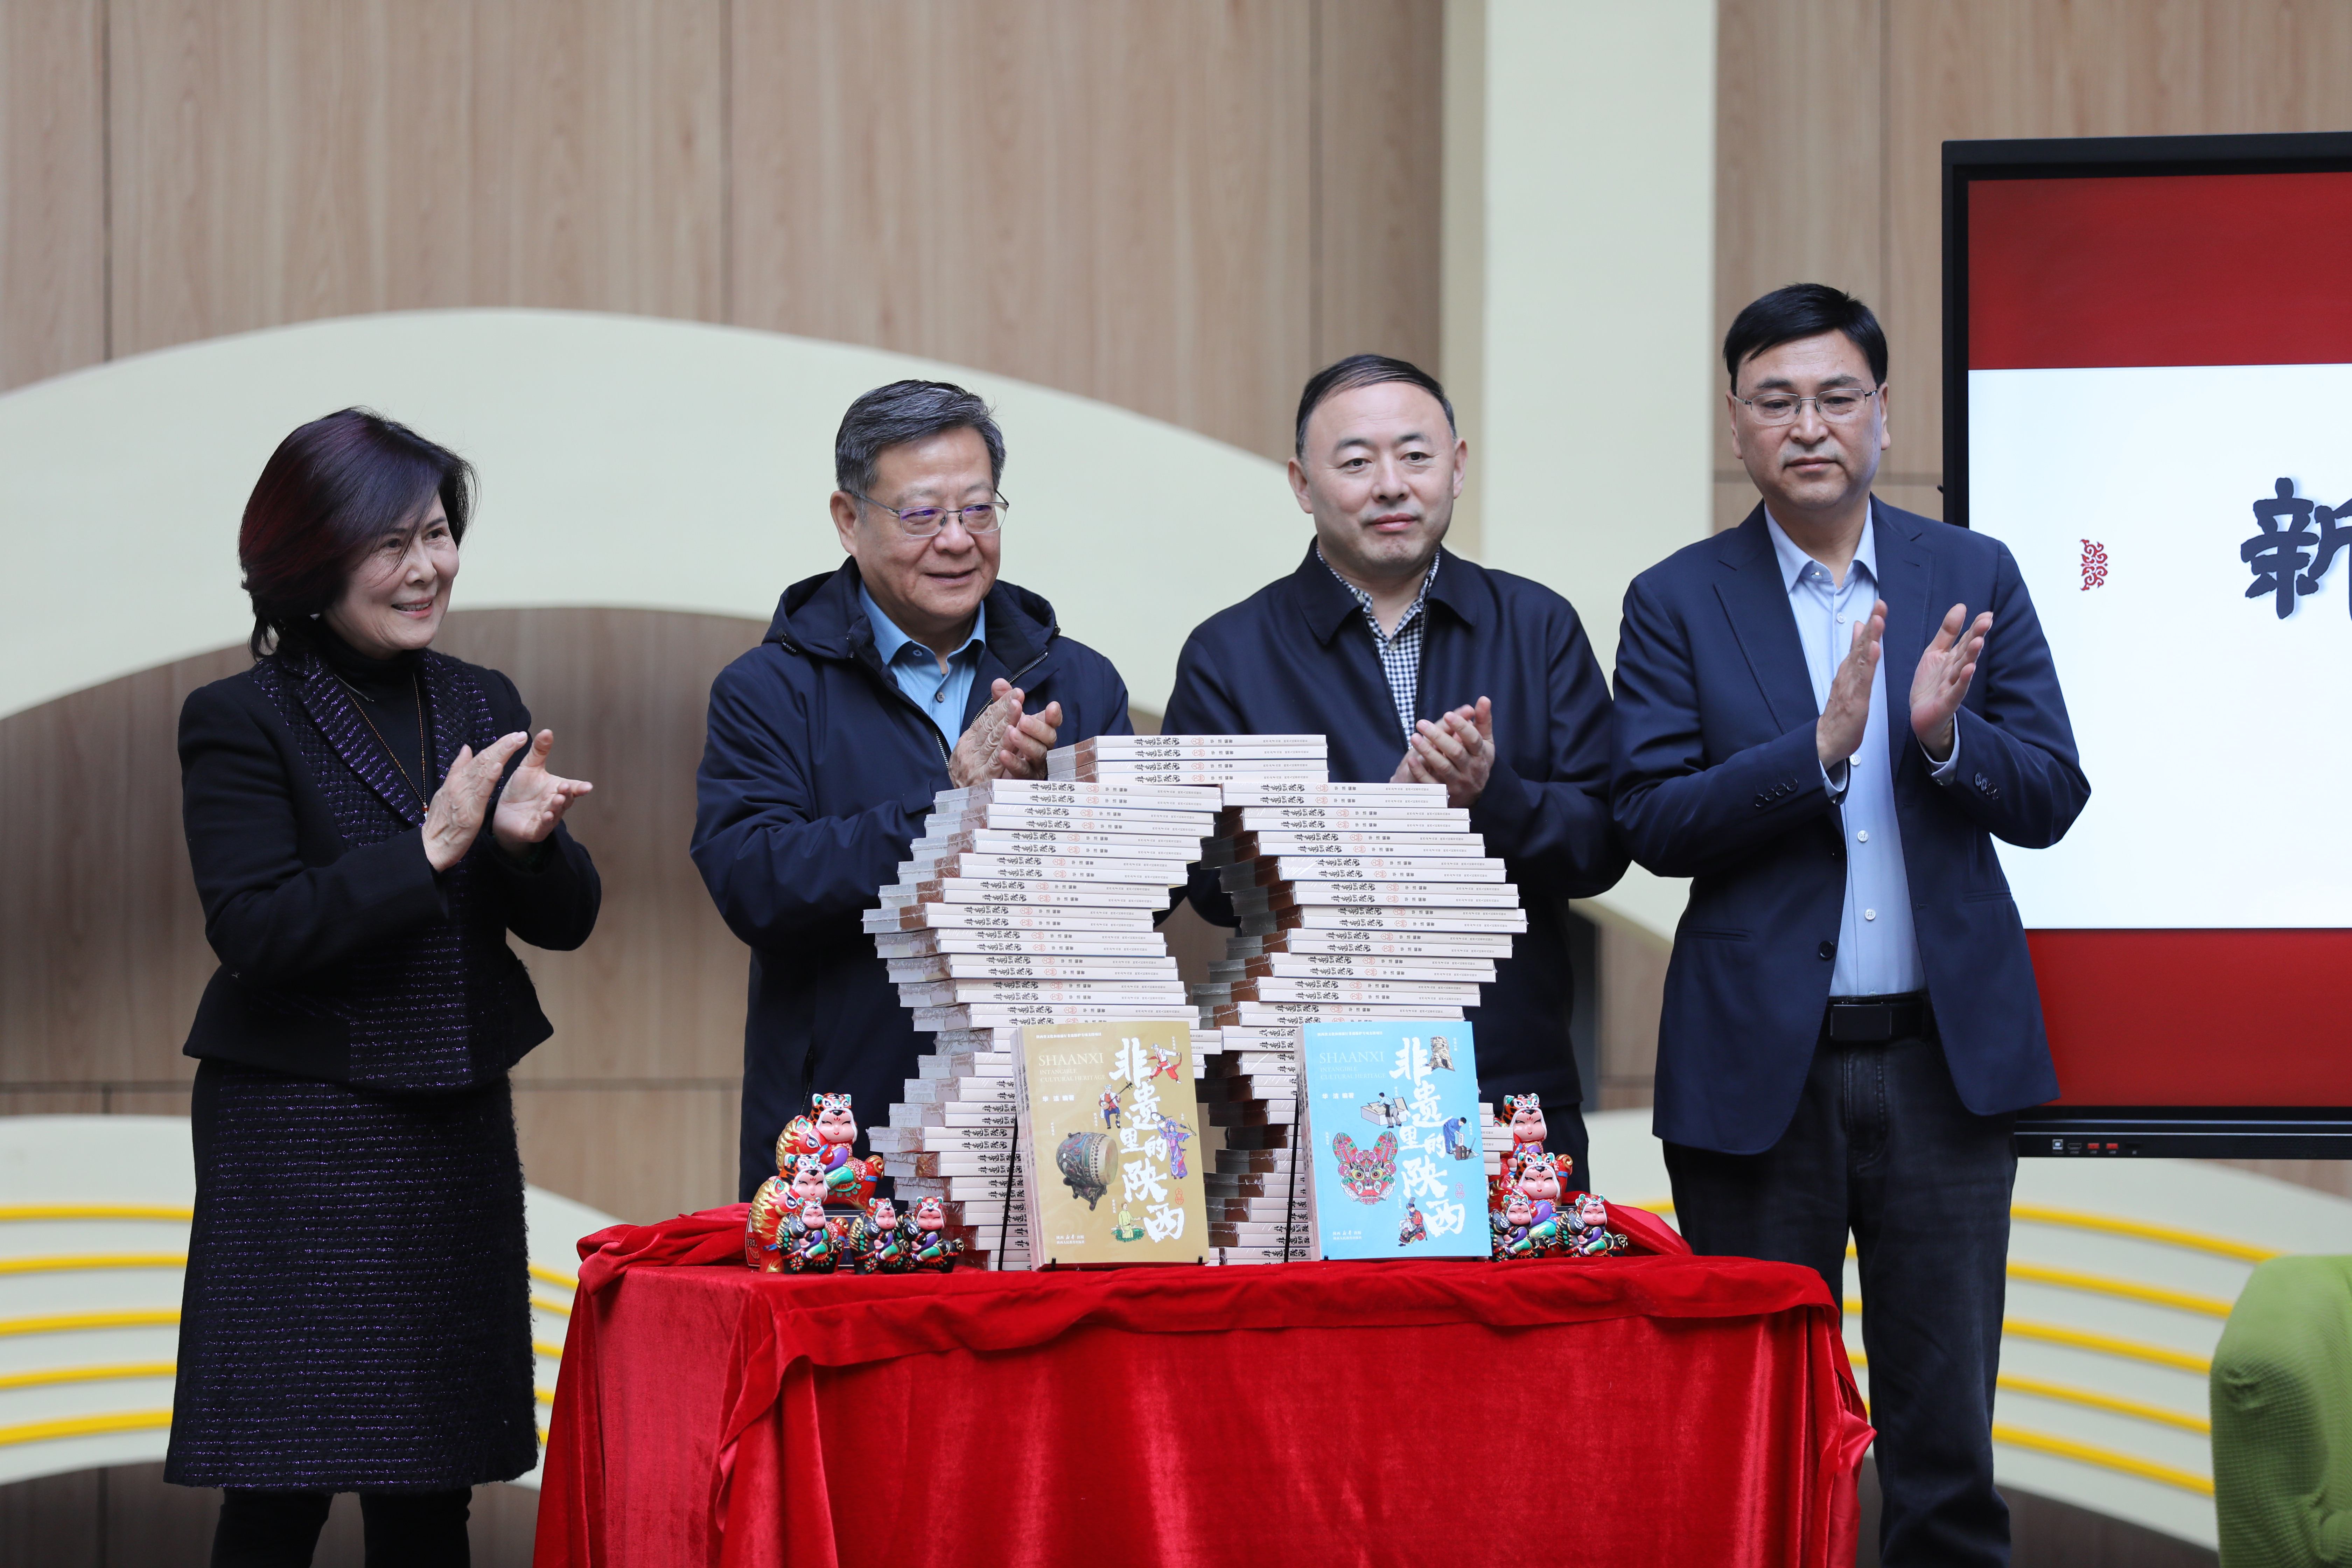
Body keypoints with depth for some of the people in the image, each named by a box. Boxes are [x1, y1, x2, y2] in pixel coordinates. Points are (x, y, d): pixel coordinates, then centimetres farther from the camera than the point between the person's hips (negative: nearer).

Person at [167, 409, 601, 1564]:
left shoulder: (483, 708, 11)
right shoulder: (240, 722, -6)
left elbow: (565, 920, 10)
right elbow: (253, 933, -16)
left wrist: (528, 840, -12)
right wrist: (427, 850, -20)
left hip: (458, 1126, 6)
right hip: (301, 1135, -5)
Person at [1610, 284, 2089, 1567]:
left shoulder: (1975, 579, 6)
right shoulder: (1677, 603, 1)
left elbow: (2051, 799, 3)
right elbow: (1654, 823, -8)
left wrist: (1944, 735, -17)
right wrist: (1819, 750, -21)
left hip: (1942, 1054, 1)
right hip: (1760, 1063, -1)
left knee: (1947, 1434, 5)